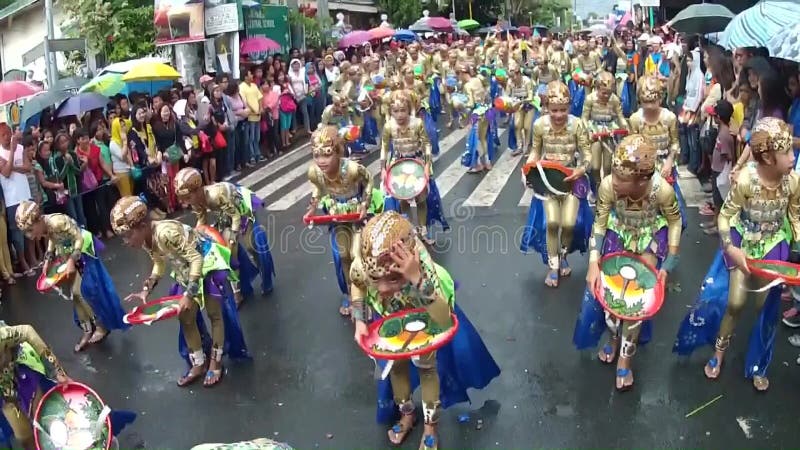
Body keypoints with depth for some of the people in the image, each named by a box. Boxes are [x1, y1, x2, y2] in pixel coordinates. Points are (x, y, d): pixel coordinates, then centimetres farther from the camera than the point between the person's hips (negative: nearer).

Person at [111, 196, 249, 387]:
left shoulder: (166, 233, -37)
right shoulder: (145, 242, -10)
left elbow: (196, 259, -32)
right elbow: (159, 264, 9)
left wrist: (188, 295, -33)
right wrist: (146, 290, -4)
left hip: (209, 264, -8)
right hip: (186, 272, 8)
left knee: (215, 314, 3)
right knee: (185, 317, 10)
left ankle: (216, 363, 17)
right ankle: (198, 364, 23)